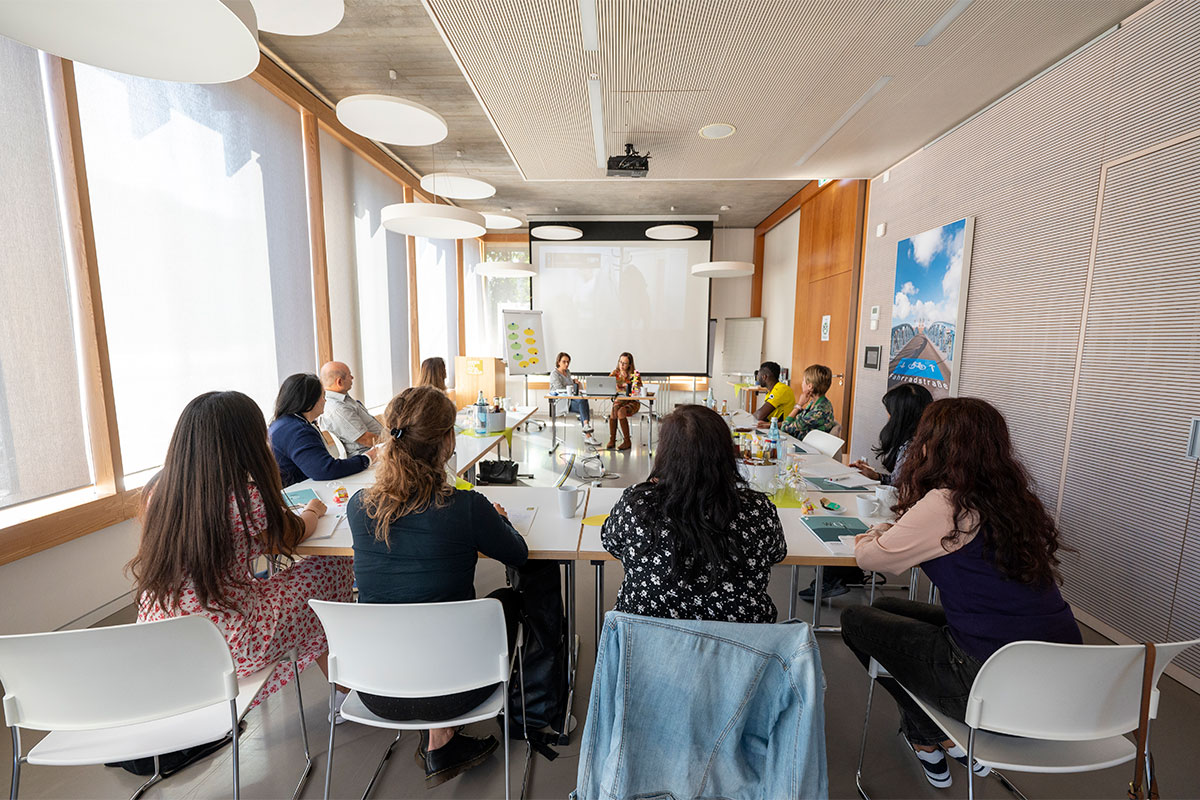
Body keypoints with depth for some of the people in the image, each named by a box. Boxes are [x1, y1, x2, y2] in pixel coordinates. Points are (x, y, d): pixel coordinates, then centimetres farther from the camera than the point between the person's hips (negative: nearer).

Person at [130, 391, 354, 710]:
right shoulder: (246, 498, -22)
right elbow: (292, 534, -2)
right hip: (227, 649, -7)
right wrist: (312, 511, 19)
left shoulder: (157, 490, -3)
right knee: (334, 567, 5)